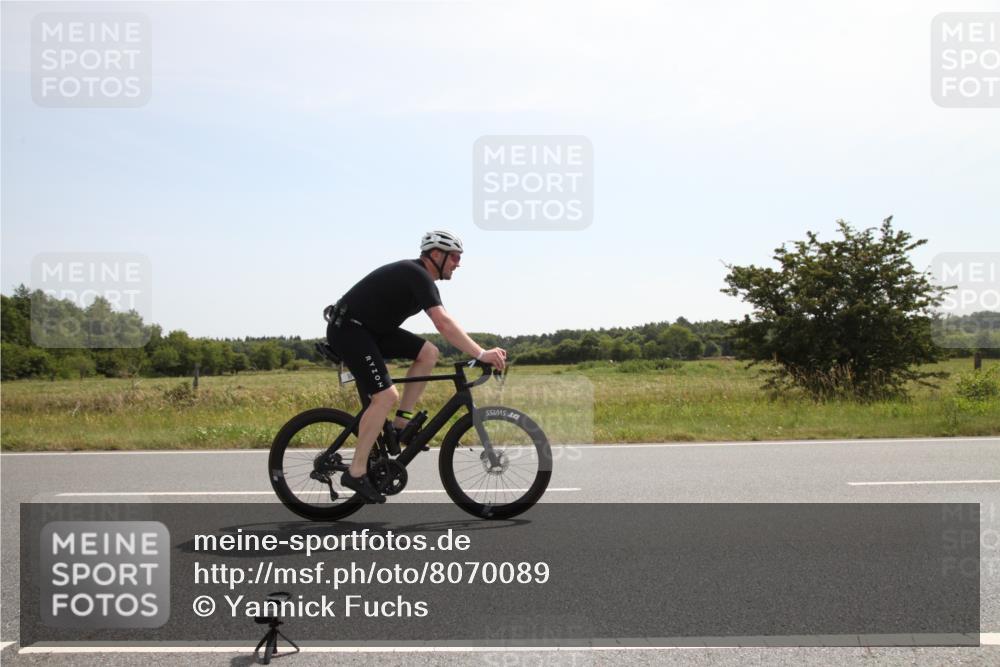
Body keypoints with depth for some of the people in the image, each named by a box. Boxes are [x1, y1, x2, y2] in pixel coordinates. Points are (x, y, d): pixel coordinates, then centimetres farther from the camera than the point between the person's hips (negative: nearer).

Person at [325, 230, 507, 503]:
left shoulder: (418, 276, 11)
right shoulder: (417, 275, -20)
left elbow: (444, 323, 13)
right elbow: (443, 324, -31)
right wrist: (481, 354, -34)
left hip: (371, 329, 9)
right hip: (348, 329, -9)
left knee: (428, 353, -1)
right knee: (386, 395, -18)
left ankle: (401, 421, 5)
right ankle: (356, 472, -11)